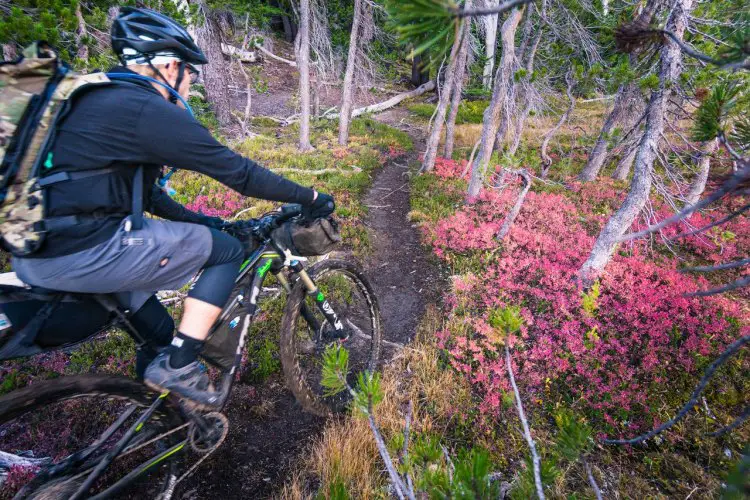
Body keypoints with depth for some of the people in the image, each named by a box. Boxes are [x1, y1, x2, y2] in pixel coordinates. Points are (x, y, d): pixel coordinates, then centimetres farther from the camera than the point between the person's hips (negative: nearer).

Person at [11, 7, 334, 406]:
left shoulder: (99, 99, 18)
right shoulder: (148, 110, -12)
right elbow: (238, 172, -13)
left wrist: (199, 220, 22)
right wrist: (309, 197, -3)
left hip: (33, 250, 10)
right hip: (84, 255, -10)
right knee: (226, 250, 0)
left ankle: (161, 358, 37)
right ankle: (177, 367, 4)